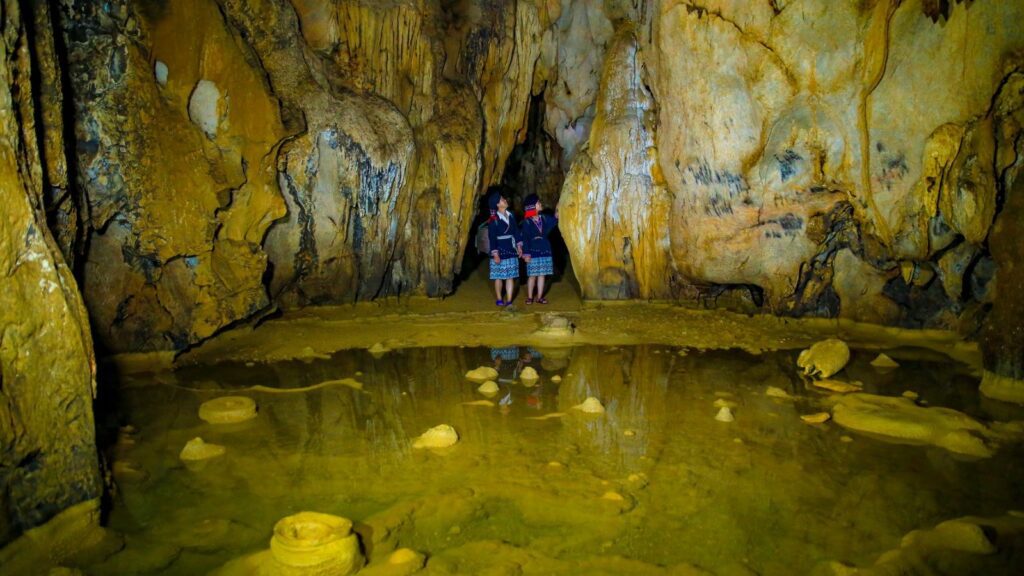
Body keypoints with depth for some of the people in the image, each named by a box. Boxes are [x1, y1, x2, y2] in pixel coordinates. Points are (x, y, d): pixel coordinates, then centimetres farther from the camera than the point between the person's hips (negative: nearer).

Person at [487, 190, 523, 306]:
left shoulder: (511, 216, 6)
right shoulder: (493, 220, -11)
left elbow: (516, 232, 12)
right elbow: (492, 238, -12)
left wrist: (519, 246, 7)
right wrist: (495, 254, -15)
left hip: (511, 250, 5)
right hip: (500, 251, -5)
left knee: (510, 276, 4)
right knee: (499, 277, 5)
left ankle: (509, 301, 8)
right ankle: (499, 299, 18)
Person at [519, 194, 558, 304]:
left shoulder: (544, 218, 8)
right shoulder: (527, 221, -6)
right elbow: (525, 238, -8)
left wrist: (557, 215, -15)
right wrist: (526, 253, -12)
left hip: (544, 250, 5)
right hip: (533, 251, -4)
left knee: (541, 275, 6)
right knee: (532, 275, -1)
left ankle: (539, 297, 12)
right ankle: (529, 297, 9)